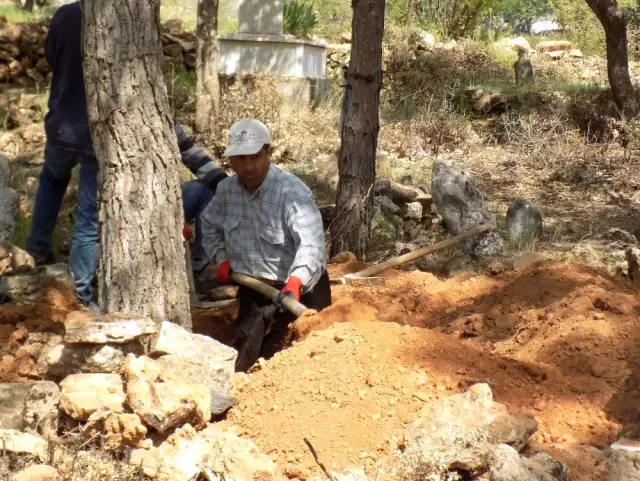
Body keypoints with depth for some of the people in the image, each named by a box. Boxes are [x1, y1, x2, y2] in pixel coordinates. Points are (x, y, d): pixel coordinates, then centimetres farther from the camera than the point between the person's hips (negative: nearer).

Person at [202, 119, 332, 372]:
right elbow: (209, 225, 20)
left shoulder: (292, 192, -24)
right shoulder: (226, 190, -2)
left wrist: (295, 282, -53)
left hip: (299, 288, -6)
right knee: (244, 352, 12)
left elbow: (311, 243, -37)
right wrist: (221, 258, 5)